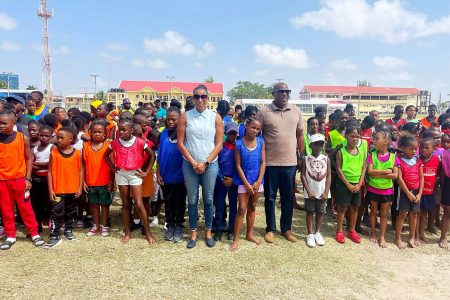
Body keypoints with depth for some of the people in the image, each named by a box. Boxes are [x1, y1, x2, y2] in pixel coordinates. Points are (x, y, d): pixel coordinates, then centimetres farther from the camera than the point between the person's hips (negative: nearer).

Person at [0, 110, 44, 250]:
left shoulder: (22, 138, -5)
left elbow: (29, 158, 1)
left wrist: (28, 178, -4)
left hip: (20, 179, -2)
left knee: (25, 207, 6)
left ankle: (34, 233, 16)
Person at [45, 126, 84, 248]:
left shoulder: (77, 153, -4)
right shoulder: (54, 151, -4)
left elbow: (80, 171, 1)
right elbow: (50, 171, -3)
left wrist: (80, 187, -2)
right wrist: (50, 188, -7)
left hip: (73, 189, 2)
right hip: (58, 189, -1)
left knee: (71, 212, 17)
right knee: (57, 213, 0)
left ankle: (68, 230, 34)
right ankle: (54, 236, 9)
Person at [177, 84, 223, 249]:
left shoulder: (216, 117, 0)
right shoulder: (185, 116, -1)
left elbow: (219, 144, -1)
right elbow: (180, 143, -2)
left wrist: (205, 163, -8)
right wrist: (193, 162, -8)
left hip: (210, 164, 0)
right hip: (190, 165, 0)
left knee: (208, 200, 9)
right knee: (192, 200, 8)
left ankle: (208, 232, 25)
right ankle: (193, 233, 22)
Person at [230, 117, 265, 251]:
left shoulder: (261, 142, -2)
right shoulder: (239, 144, -10)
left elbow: (263, 162, -1)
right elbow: (238, 166, -8)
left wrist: (258, 181, -9)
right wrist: (247, 184, -12)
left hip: (257, 181, 3)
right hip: (243, 181, -3)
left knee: (252, 207, 16)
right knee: (242, 209, -3)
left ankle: (249, 234, 31)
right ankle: (235, 239, 5)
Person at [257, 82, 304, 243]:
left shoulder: (296, 111, 5)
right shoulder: (264, 112, -6)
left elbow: (300, 135, 12)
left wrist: (302, 156, 11)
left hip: (290, 162, 3)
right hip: (270, 162, -3)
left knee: (288, 198, 13)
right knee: (270, 197, 9)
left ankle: (286, 229, 28)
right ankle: (270, 229, 24)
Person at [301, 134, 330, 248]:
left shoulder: (326, 159, -2)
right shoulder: (306, 159, -6)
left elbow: (328, 176, -1)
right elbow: (303, 176, -7)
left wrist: (326, 192, -7)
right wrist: (309, 191, -12)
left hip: (322, 192, 2)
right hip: (310, 192, -2)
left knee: (320, 212, 12)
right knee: (310, 212, 7)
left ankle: (317, 233, 28)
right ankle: (310, 234, 18)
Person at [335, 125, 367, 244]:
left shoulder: (362, 152, 3)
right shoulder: (341, 152, -7)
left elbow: (364, 169, 3)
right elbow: (339, 169, -10)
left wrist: (359, 184, -7)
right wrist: (348, 184, -13)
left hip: (357, 184, 4)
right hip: (344, 183, -4)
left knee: (355, 207, 11)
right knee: (342, 207, 2)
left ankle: (351, 230, 26)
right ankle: (339, 231, 14)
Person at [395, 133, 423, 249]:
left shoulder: (418, 160, 4)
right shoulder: (400, 160, -10)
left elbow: (421, 178, 4)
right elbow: (399, 178, -13)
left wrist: (419, 193, -3)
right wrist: (408, 193, -13)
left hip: (416, 191, 4)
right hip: (404, 191, -4)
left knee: (414, 214, 10)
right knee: (402, 214, 0)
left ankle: (412, 238, 24)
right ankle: (398, 238, 10)